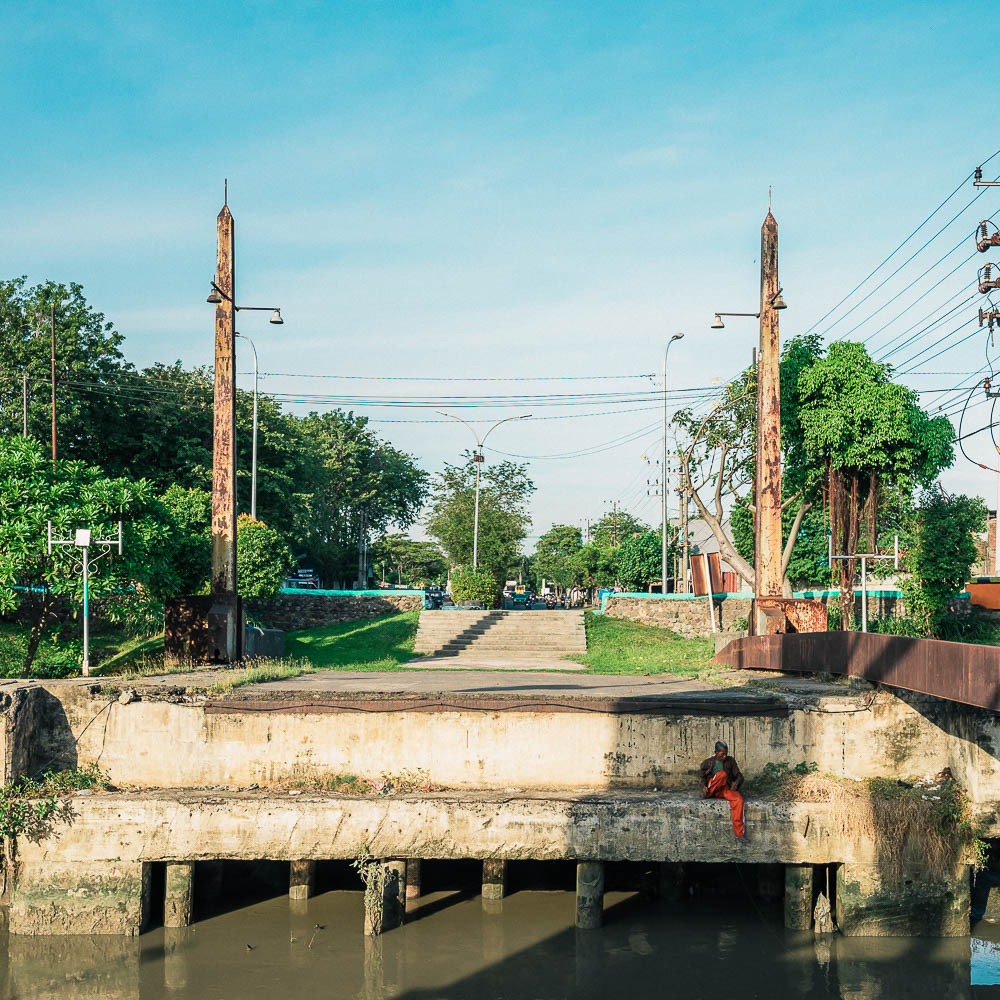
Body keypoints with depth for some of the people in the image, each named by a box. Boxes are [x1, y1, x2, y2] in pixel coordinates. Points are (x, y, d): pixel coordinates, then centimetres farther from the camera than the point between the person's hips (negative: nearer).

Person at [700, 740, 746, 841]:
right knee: (722, 774, -32)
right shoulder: (708, 763, 7)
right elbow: (703, 779, 16)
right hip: (712, 790, -1)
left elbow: (739, 776, 9)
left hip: (726, 789, 1)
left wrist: (736, 782, -14)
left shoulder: (730, 761, 9)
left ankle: (739, 834, -33)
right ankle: (707, 794, -19)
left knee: (738, 799, -33)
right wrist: (703, 787, -6)